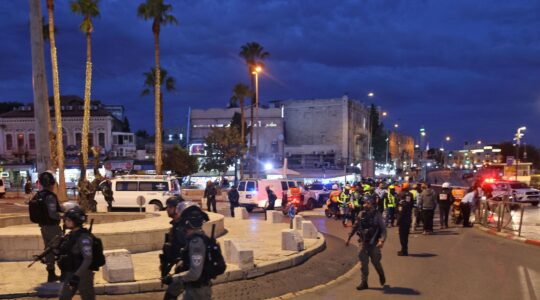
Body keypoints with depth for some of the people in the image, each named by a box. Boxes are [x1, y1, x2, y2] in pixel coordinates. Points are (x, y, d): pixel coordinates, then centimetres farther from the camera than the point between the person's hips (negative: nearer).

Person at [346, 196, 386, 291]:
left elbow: (383, 229, -13)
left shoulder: (377, 215, -10)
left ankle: (381, 275, 38)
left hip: (374, 243, -3)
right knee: (363, 263, 3)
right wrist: (349, 238, 13)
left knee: (375, 261, 9)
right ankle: (364, 282, 12)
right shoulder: (361, 214, 1)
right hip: (363, 242, 3)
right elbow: (355, 226, 11)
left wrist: (382, 240, -27)